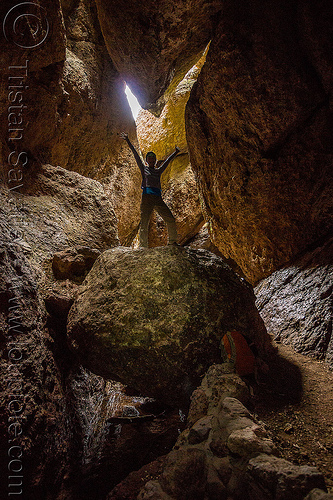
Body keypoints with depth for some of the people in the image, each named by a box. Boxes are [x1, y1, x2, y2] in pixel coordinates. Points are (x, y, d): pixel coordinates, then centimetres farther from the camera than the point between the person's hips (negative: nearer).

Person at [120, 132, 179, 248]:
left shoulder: (158, 171, 22)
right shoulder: (144, 168, 13)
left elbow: (167, 161, 30)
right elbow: (136, 155, 9)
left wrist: (175, 153, 33)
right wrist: (128, 141, 6)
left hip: (158, 198, 4)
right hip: (147, 197, -4)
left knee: (171, 220, -2)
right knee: (144, 223, -9)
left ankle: (172, 242, 13)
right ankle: (143, 247, -6)